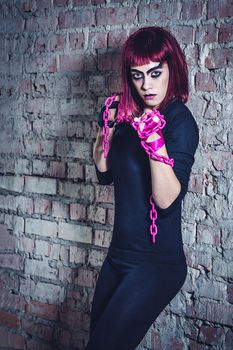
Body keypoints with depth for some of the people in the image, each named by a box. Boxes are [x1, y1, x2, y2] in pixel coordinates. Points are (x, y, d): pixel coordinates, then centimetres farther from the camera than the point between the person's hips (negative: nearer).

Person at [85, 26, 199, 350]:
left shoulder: (180, 120, -17)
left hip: (156, 265, -7)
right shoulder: (131, 115, 4)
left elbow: (167, 201, -25)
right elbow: (105, 175, 11)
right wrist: (108, 126, -3)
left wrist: (156, 144, -38)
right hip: (120, 255, 8)